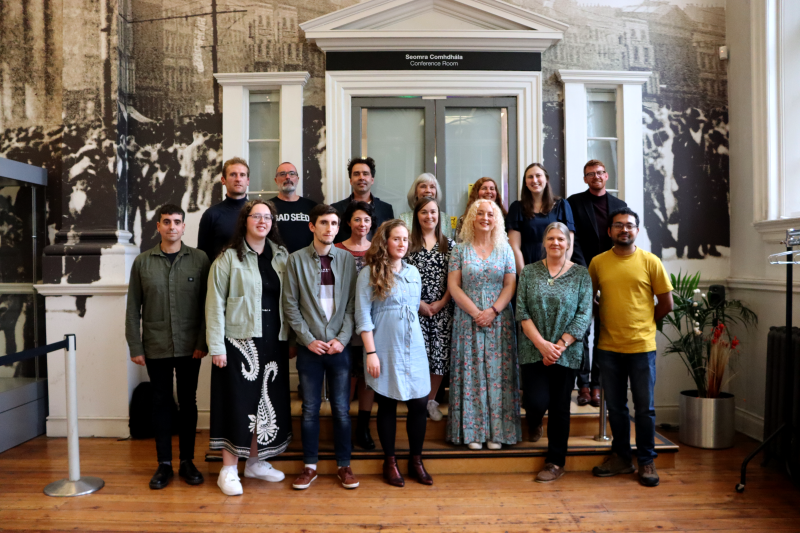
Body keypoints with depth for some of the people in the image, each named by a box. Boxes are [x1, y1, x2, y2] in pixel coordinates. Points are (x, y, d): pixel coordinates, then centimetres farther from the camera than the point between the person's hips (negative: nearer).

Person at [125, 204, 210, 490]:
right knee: (161, 403, 9)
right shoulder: (142, 262, 3)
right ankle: (164, 464, 21)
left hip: (190, 347, -1)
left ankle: (187, 461, 22)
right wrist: (135, 347, -1)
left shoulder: (200, 259, -1)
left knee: (188, 402, 9)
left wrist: (202, 342, -7)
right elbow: (133, 308, 4)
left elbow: (207, 304, -2)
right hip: (156, 348, 1)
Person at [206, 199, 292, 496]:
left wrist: (292, 338, 4)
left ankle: (256, 462, 27)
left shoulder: (281, 256, 9)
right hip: (239, 341, -4)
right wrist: (216, 346, -11)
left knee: (267, 402, 11)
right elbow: (215, 304, -7)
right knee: (237, 401, 0)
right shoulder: (229, 257, -4)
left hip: (273, 341, 5)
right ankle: (228, 470, 13)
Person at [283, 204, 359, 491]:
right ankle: (310, 466, 23)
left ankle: (344, 465, 21)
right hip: (309, 346, 0)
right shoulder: (296, 260, -1)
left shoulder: (347, 259, 2)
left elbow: (352, 303, 1)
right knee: (310, 409, 8)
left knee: (341, 409, 7)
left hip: (339, 346, 1)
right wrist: (308, 339, -7)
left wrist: (342, 338, -8)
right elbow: (290, 305, -1)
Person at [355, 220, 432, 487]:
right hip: (385, 350, -4)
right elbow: (362, 315, -8)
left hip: (414, 348, 4)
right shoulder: (369, 273, -5)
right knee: (387, 405, 6)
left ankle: (416, 461, 21)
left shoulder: (413, 272, 10)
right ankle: (390, 462, 22)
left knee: (419, 404, 4)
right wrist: (370, 352, -13)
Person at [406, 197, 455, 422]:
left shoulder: (449, 244, 8)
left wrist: (442, 302, -7)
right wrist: (419, 303, -9)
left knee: (440, 354, 3)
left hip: (442, 309, 2)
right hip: (416, 309, -2)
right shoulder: (408, 243, 3)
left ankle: (431, 400, 19)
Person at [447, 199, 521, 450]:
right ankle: (473, 431, 9)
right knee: (471, 373, 0)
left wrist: (493, 311, -12)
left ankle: (497, 431, 10)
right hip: (468, 320, -1)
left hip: (499, 319, 1)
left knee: (498, 373, 1)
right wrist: (475, 312, -12)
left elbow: (510, 285, 2)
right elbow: (453, 285, -2)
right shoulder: (460, 250, 4)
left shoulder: (505, 249, 7)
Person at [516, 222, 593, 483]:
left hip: (567, 353, 0)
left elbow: (584, 316, -4)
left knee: (560, 408, 6)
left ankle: (555, 462, 22)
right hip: (533, 351, 0)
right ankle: (533, 424, 31)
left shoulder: (581, 274, 2)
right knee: (537, 402, -7)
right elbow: (522, 312, -3)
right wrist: (542, 344, -13)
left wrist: (559, 346, -13)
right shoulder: (529, 272, 3)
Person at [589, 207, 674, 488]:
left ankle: (647, 461, 22)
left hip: (641, 347, -2)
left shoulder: (650, 262, -2)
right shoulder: (598, 262, 4)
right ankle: (621, 457, 27)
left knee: (644, 407, 7)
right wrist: (608, 321, 5)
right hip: (608, 347, 2)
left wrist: (642, 324, 5)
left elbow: (666, 303, 2)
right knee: (615, 407, 13)